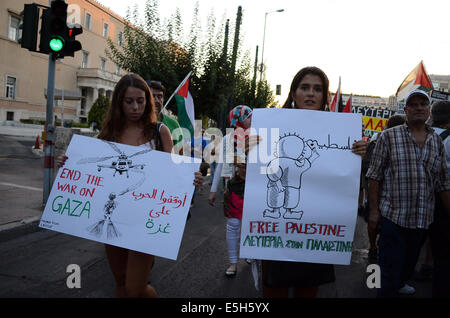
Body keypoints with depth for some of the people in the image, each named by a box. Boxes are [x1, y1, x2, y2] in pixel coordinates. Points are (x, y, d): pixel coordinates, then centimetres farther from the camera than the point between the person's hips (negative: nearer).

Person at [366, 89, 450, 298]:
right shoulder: (389, 137, -4)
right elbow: (374, 176, -5)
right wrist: (374, 210, -8)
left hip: (423, 219, 5)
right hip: (393, 216, -4)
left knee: (410, 262, 21)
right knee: (390, 268, -1)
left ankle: (400, 284, 45)